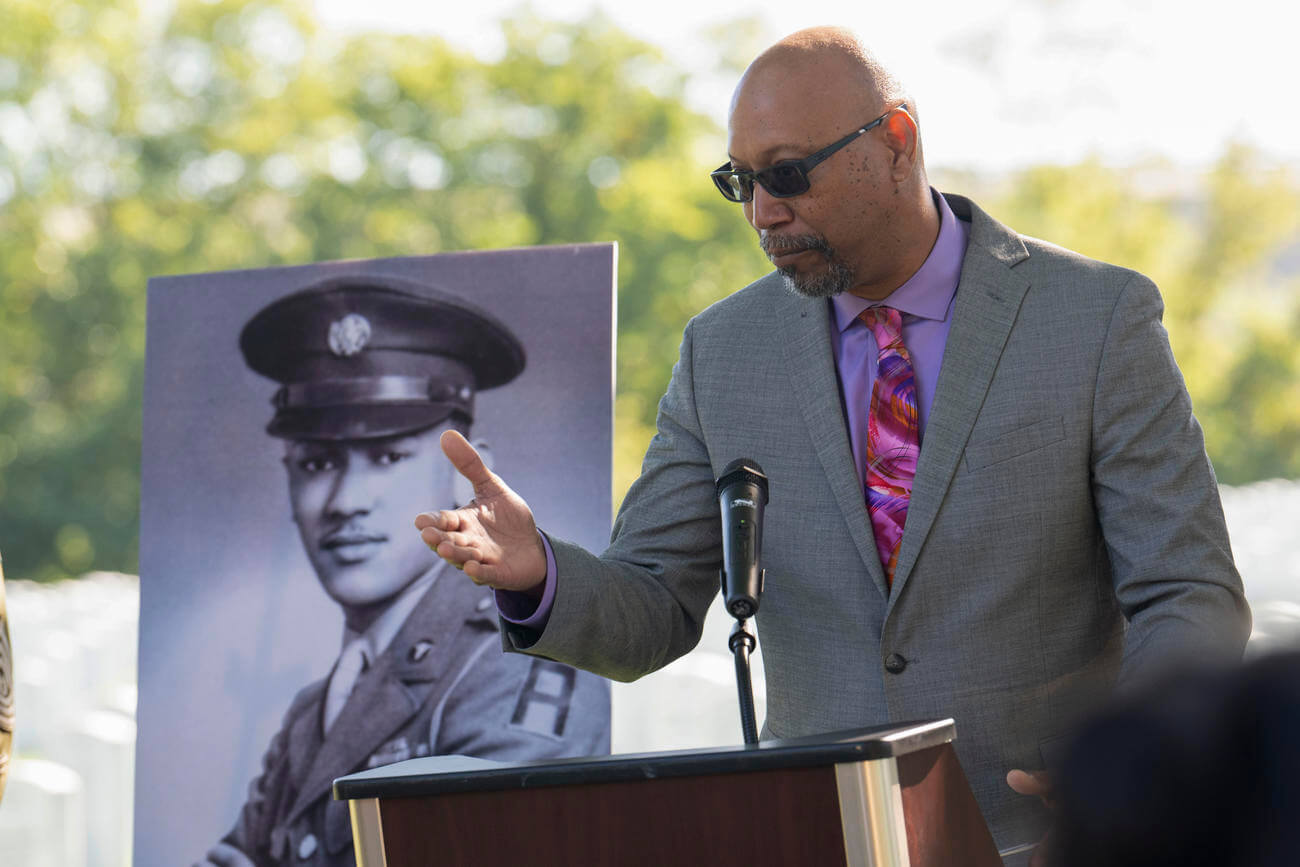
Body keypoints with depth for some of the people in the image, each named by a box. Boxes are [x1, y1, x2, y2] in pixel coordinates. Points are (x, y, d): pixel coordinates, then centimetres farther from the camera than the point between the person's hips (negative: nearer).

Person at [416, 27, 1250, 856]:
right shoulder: (726, 351, 5)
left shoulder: (1100, 318, -5)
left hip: (1054, 846, -3)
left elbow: (1194, 604, -6)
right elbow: (650, 617, 7)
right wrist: (534, 572, -16)